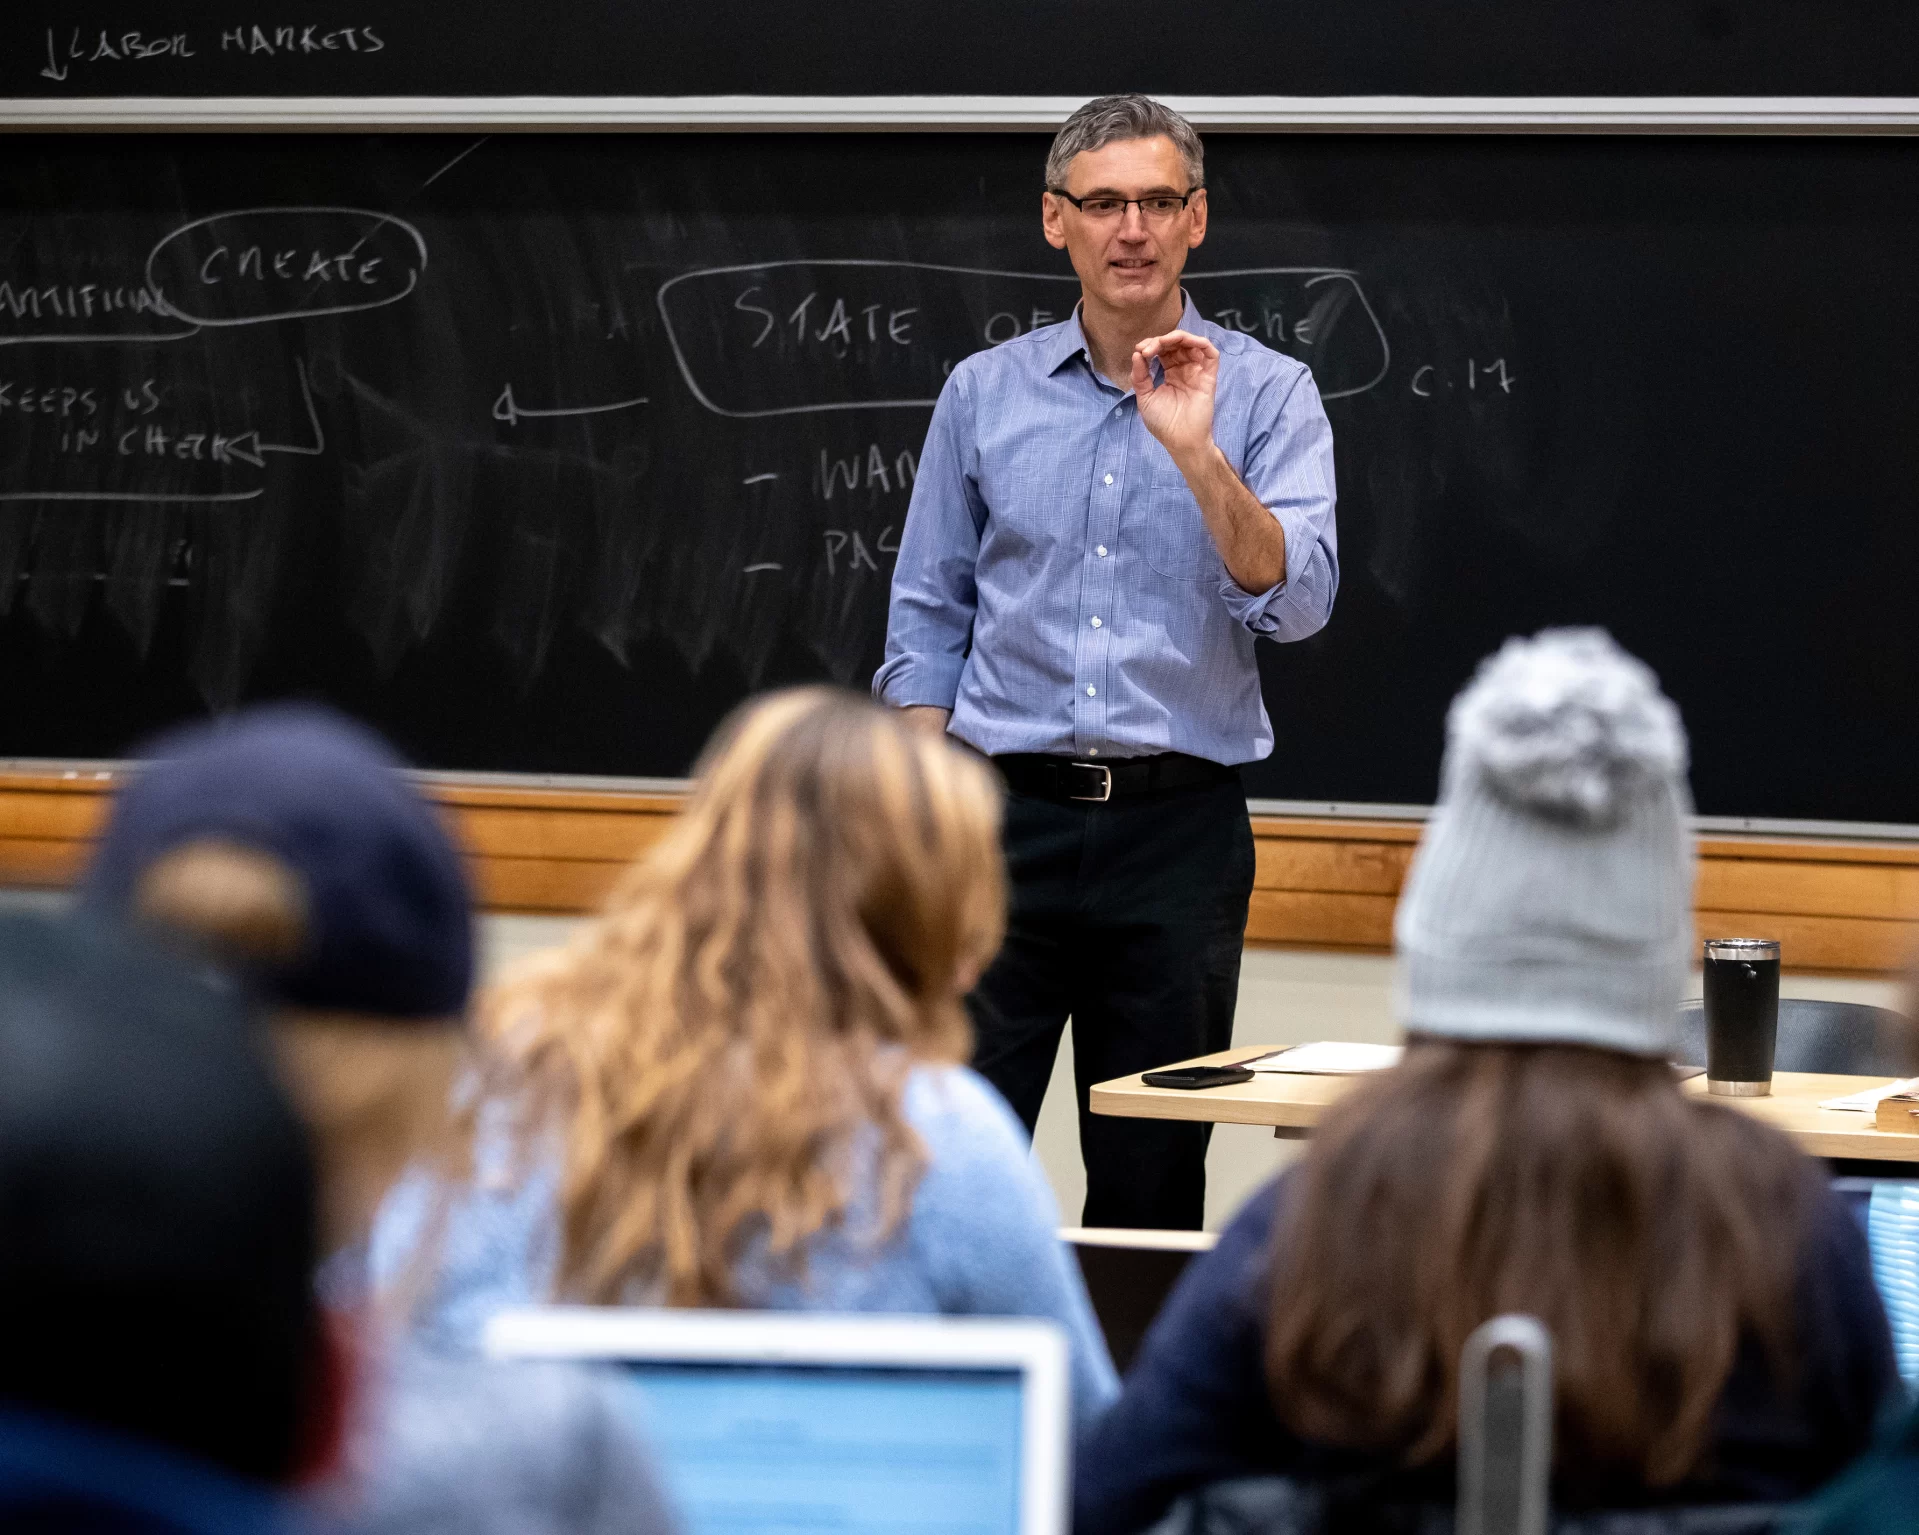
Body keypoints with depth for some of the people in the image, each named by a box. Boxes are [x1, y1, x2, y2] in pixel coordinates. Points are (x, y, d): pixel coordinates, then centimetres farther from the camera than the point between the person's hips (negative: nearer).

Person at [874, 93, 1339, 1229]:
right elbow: (929, 620, 12)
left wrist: (1196, 452, -24)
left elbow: (1296, 600, -12)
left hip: (1180, 826, -1)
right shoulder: (985, 392, 8)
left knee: (1152, 1181, 5)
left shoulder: (1267, 395, 1)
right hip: (1008, 812, 1)